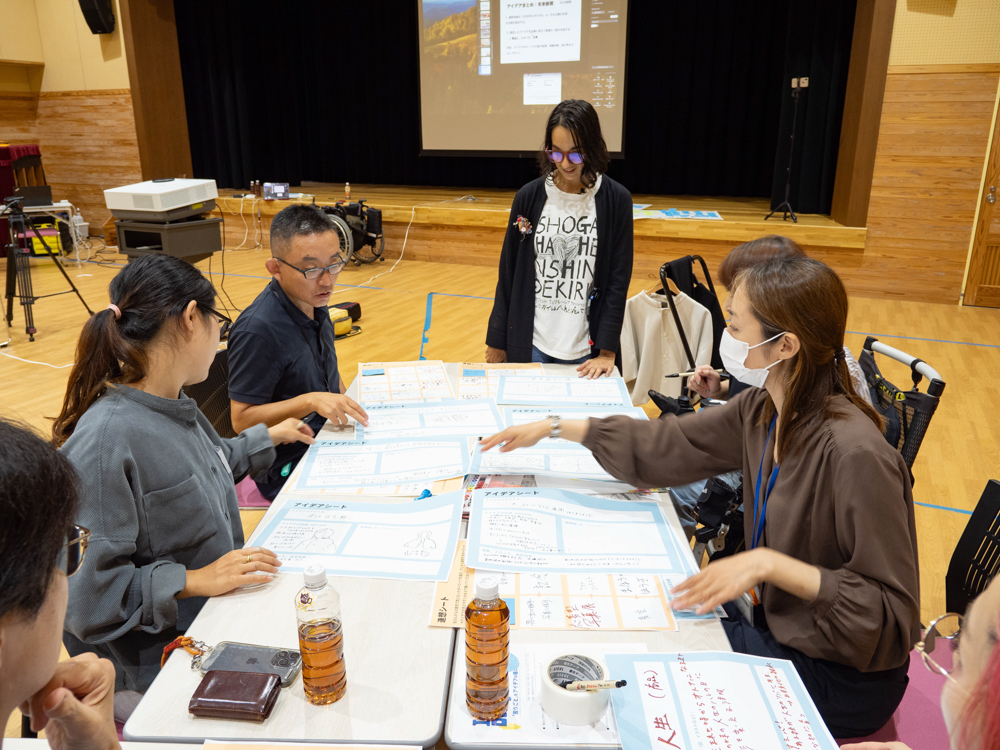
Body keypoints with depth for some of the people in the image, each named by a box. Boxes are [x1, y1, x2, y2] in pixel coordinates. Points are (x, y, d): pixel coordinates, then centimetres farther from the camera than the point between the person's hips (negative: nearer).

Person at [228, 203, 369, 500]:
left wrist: (352, 407, 6)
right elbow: (242, 420, -19)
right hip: (287, 470, -8)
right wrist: (310, 401, -29)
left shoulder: (314, 302, 4)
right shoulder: (258, 330, -23)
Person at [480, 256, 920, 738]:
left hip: (841, 675, -6)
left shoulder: (854, 454, -30)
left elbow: (889, 611, -25)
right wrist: (557, 427, 5)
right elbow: (669, 445, 3)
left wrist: (768, 563, -32)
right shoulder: (762, 410, -7)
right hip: (780, 629, 6)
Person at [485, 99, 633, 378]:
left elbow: (618, 280, -4)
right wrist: (496, 343, 4)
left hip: (587, 352, 0)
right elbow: (508, 274, 3)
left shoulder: (616, 201, -4)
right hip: (531, 347, 1)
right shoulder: (529, 197, -2)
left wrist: (606, 352, -8)